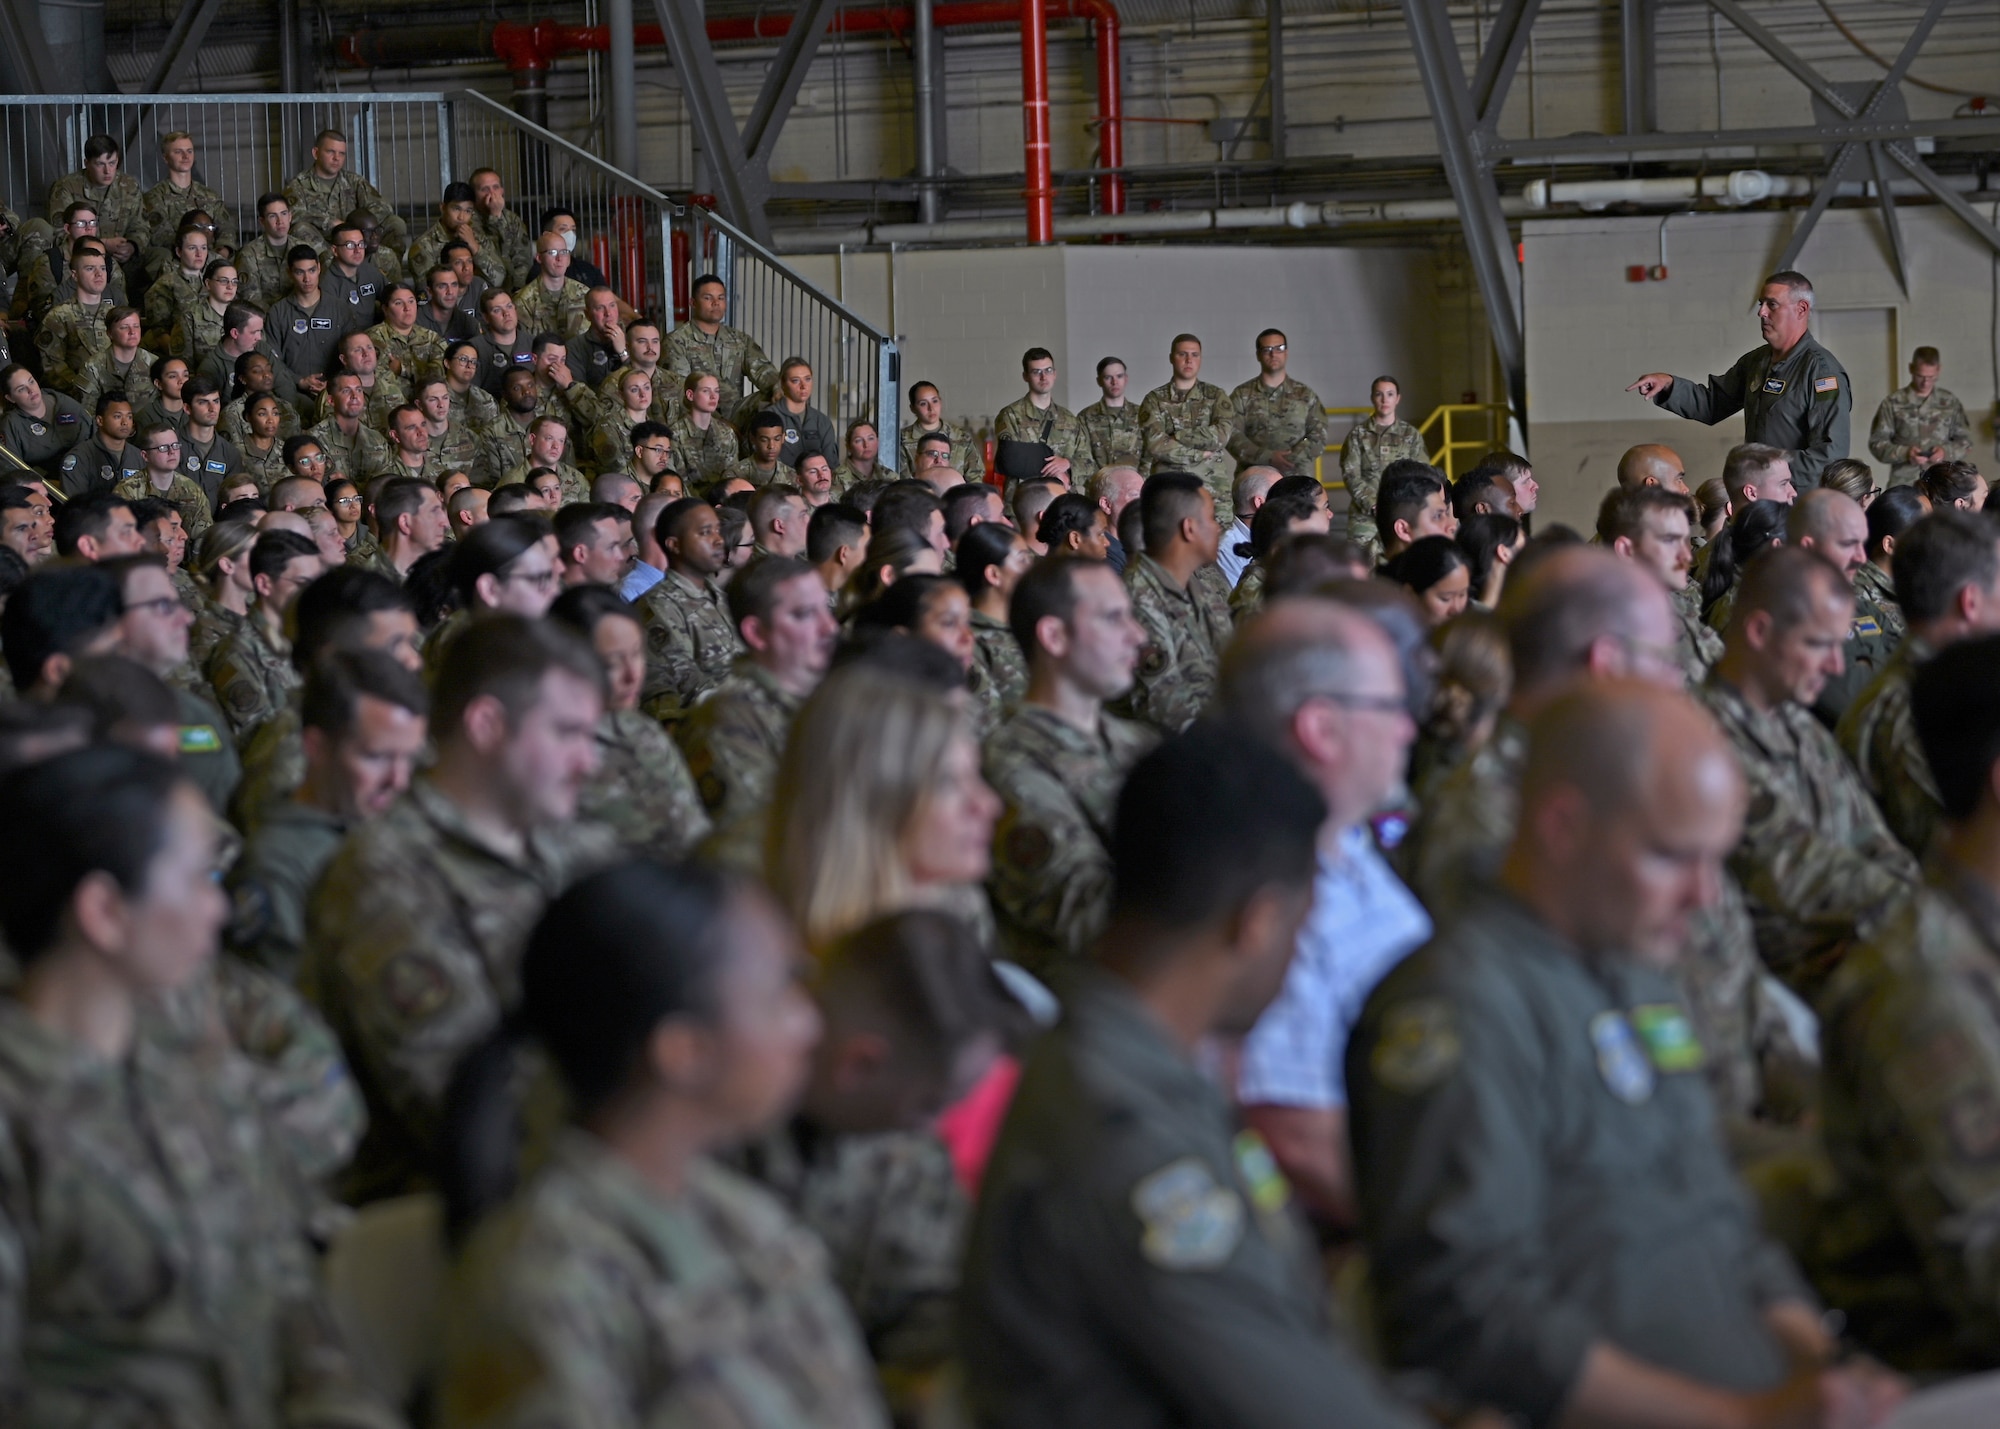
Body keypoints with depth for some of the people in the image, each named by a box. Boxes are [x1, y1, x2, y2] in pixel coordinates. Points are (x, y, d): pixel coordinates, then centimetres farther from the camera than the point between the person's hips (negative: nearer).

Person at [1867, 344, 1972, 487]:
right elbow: (1877, 443, 2)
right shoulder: (1893, 403, 3)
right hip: (1903, 485, -1)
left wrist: (1946, 452, -8)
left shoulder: (1950, 403, 10)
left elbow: (1966, 443, 13)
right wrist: (1904, 453, -15)